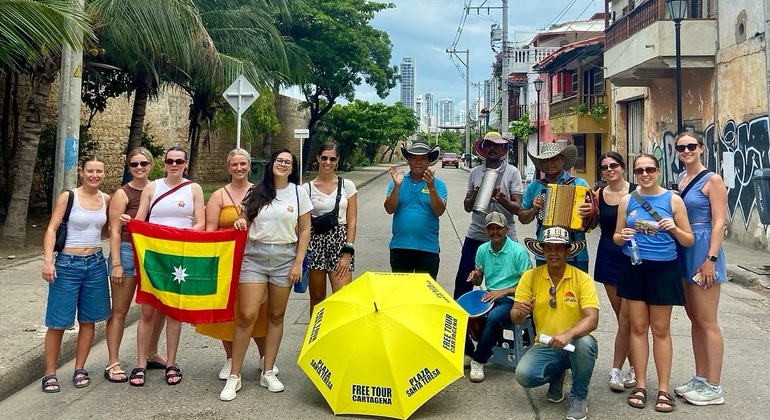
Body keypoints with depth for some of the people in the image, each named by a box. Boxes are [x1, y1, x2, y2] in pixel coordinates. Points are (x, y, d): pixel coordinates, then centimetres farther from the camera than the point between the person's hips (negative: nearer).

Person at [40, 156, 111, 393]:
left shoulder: (106, 200, 5)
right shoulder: (68, 197, -7)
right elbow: (52, 229, -11)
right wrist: (48, 260, -20)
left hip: (96, 264, 4)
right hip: (68, 264, -4)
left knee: (88, 320, 9)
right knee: (58, 322, 1)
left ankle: (80, 369, 22)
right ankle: (50, 373, 13)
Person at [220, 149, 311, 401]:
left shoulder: (298, 193, 4)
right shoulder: (257, 192, 6)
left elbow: (305, 230, 5)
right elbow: (245, 221, 15)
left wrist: (298, 262, -2)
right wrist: (240, 224, -10)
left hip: (284, 258, 1)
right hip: (254, 256, 0)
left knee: (276, 316, 8)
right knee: (246, 315, -7)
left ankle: (268, 372, 20)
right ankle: (234, 376, 3)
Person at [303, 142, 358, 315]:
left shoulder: (347, 186, 4)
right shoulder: (307, 188, 4)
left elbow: (352, 221, 2)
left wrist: (347, 252, -6)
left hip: (340, 243, 0)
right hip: (315, 243, 1)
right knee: (317, 298, 9)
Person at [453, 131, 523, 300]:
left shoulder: (512, 172, -3)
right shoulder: (475, 172, 6)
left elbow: (518, 208, -7)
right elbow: (467, 207, 9)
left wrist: (502, 199, -27)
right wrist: (475, 196, -12)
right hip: (476, 235, 2)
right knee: (462, 281, 6)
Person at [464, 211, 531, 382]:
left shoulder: (519, 251, -9)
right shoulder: (483, 249, 6)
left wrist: (503, 291, -20)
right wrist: (475, 276, -10)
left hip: (510, 299, -5)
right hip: (489, 295, 5)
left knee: (494, 317, -36)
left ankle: (479, 360, -16)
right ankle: (468, 352, 2)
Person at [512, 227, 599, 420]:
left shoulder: (583, 279, -11)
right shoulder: (530, 277, -6)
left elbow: (592, 319, -21)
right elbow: (515, 318, -6)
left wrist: (568, 334, -40)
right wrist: (520, 312, -31)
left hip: (574, 345, -1)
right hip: (545, 346, 2)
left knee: (585, 343, -36)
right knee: (524, 375, -26)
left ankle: (579, 397, -7)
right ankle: (556, 376, 13)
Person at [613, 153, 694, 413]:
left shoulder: (673, 200, -2)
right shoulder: (627, 201, 5)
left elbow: (689, 241, 1)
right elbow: (616, 238, 11)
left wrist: (675, 229, -19)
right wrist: (623, 236, -12)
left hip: (663, 270, -2)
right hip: (634, 269, 2)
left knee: (661, 329, 6)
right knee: (638, 327, 6)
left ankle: (663, 389, 14)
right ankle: (640, 385, 16)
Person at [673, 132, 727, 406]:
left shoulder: (712, 180, -9)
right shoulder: (680, 179, 12)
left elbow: (719, 222, -14)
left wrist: (711, 259, -19)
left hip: (702, 250, -7)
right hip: (682, 251, 8)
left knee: (707, 322, -3)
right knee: (694, 319, 13)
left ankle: (714, 388, 5)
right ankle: (700, 379, 23)